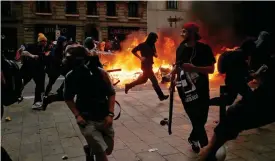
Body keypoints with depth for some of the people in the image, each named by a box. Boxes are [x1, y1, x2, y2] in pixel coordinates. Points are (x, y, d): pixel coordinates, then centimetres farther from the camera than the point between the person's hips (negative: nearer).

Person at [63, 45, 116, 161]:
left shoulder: (100, 73, -12)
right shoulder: (71, 77, -9)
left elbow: (111, 93, -2)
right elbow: (68, 98, 5)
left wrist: (110, 114, -10)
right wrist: (77, 115, -6)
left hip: (104, 118, 2)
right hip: (87, 120, -1)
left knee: (108, 150, 18)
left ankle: (91, 148, 47)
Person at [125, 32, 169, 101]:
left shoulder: (152, 45, 6)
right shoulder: (143, 45, -13)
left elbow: (154, 54, 18)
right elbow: (133, 51, -8)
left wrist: (155, 54, -6)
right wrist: (140, 57, -16)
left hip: (149, 65, 9)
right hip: (146, 65, -9)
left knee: (143, 80, 18)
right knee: (154, 81, -6)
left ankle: (128, 86, 30)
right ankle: (161, 96, 1)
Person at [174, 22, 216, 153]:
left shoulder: (204, 48, -6)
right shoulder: (181, 48, 6)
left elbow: (211, 69, -12)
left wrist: (194, 68, -24)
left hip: (201, 89, -1)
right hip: (185, 89, 2)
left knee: (201, 119, 7)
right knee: (196, 119, -3)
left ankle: (193, 138, 34)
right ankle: (206, 148, 10)